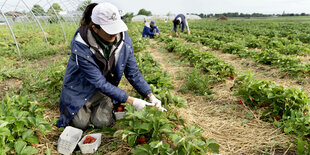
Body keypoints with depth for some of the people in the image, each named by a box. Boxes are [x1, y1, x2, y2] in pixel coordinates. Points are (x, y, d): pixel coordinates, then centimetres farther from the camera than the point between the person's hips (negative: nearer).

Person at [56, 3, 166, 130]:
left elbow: (133, 72, -10)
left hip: (106, 87, 3)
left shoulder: (124, 39, -19)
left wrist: (150, 96, -20)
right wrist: (131, 101, -32)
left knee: (102, 122, -10)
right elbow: (99, 82, -30)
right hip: (80, 88, -2)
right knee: (81, 123, -6)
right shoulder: (81, 46, -32)